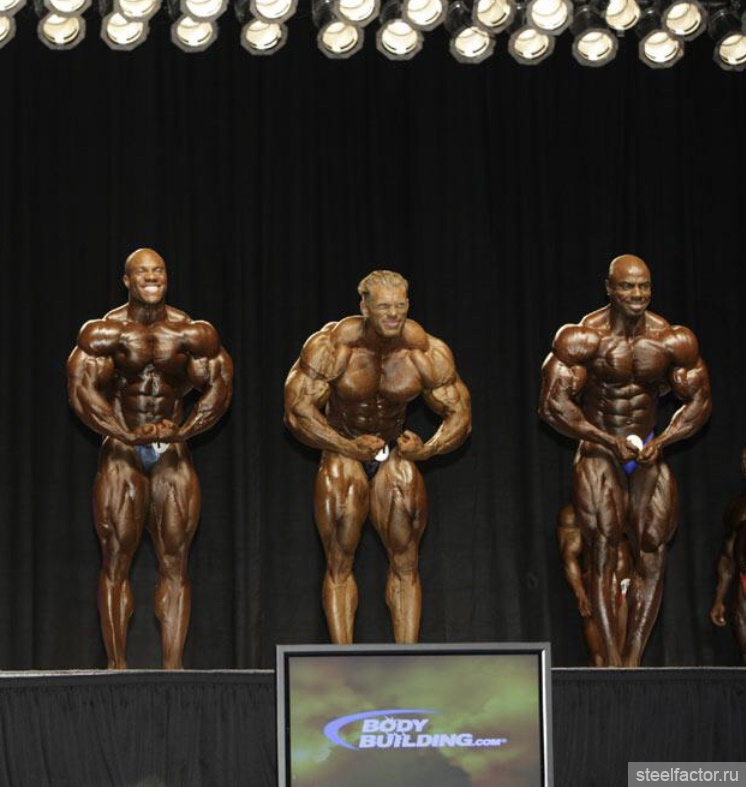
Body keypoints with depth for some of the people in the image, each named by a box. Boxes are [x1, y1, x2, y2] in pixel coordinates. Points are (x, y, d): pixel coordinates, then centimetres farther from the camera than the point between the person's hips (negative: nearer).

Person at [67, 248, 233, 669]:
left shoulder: (194, 334, 4)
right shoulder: (104, 333, -1)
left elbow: (219, 386, 0)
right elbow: (82, 388, -8)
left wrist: (182, 430, -16)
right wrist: (128, 434, -20)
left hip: (173, 453, 1)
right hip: (122, 452, -1)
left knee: (175, 562, -2)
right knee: (116, 559, -4)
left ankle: (173, 665, -1)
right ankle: (117, 665, -2)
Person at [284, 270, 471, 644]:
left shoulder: (427, 352, -14)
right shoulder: (332, 345, -21)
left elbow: (459, 413, -2)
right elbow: (297, 409, -18)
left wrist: (427, 449, -18)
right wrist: (349, 448, -22)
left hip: (394, 453, 2)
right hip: (342, 450, -2)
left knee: (405, 563, -4)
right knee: (339, 565, -8)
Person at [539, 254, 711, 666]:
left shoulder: (673, 341, -4)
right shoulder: (584, 338, -14)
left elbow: (698, 400, 6)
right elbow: (553, 403, -14)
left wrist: (661, 441, -10)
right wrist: (610, 441, -18)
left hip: (649, 451, 3)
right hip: (599, 451, -3)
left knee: (652, 554, -5)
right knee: (603, 551, -14)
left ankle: (633, 660, 1)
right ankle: (612, 659, -15)